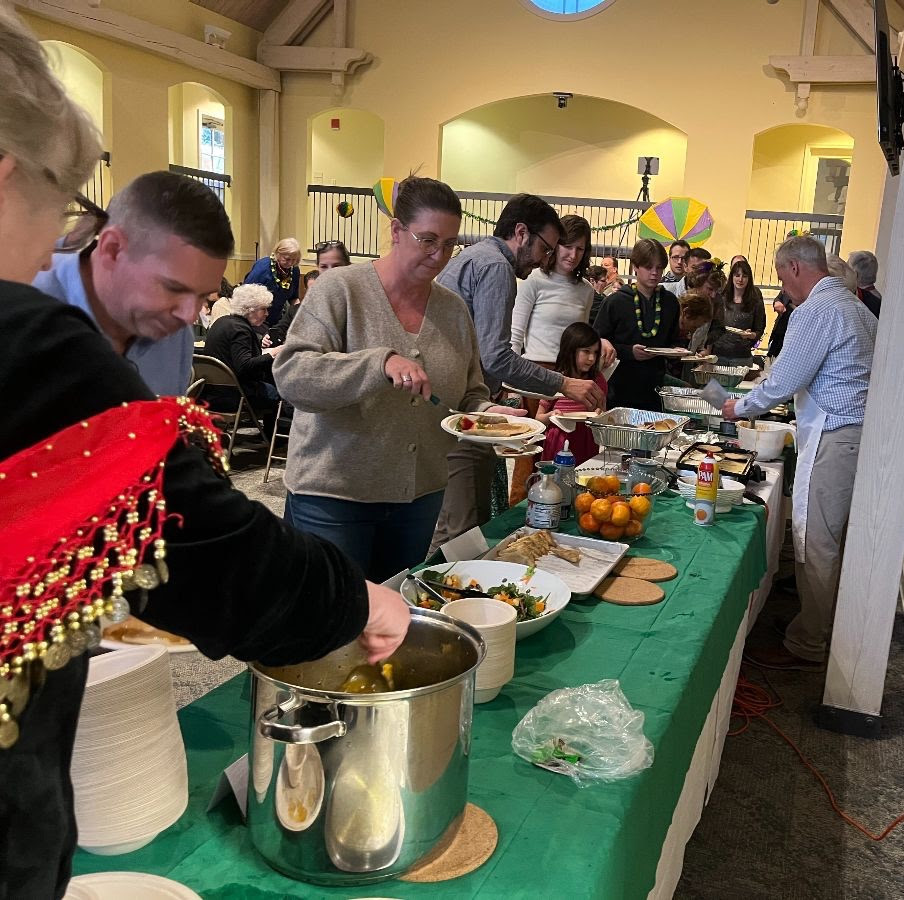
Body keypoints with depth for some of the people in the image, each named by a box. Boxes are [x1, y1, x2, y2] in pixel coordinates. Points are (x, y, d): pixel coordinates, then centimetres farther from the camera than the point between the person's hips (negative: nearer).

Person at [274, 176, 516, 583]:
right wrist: (380, 363, -33)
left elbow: (469, 395, 13)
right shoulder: (340, 288, -10)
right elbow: (290, 374, -21)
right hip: (333, 493, -5)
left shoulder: (454, 309, 5)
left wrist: (486, 413, -10)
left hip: (420, 495, 5)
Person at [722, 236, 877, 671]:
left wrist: (740, 407, 1)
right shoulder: (855, 306, 17)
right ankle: (823, 626, 28)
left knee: (814, 546, -3)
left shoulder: (816, 310, -14)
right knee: (832, 542, 17)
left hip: (832, 439, -10)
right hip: (857, 434, 10)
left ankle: (806, 648, 5)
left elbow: (784, 381, -16)